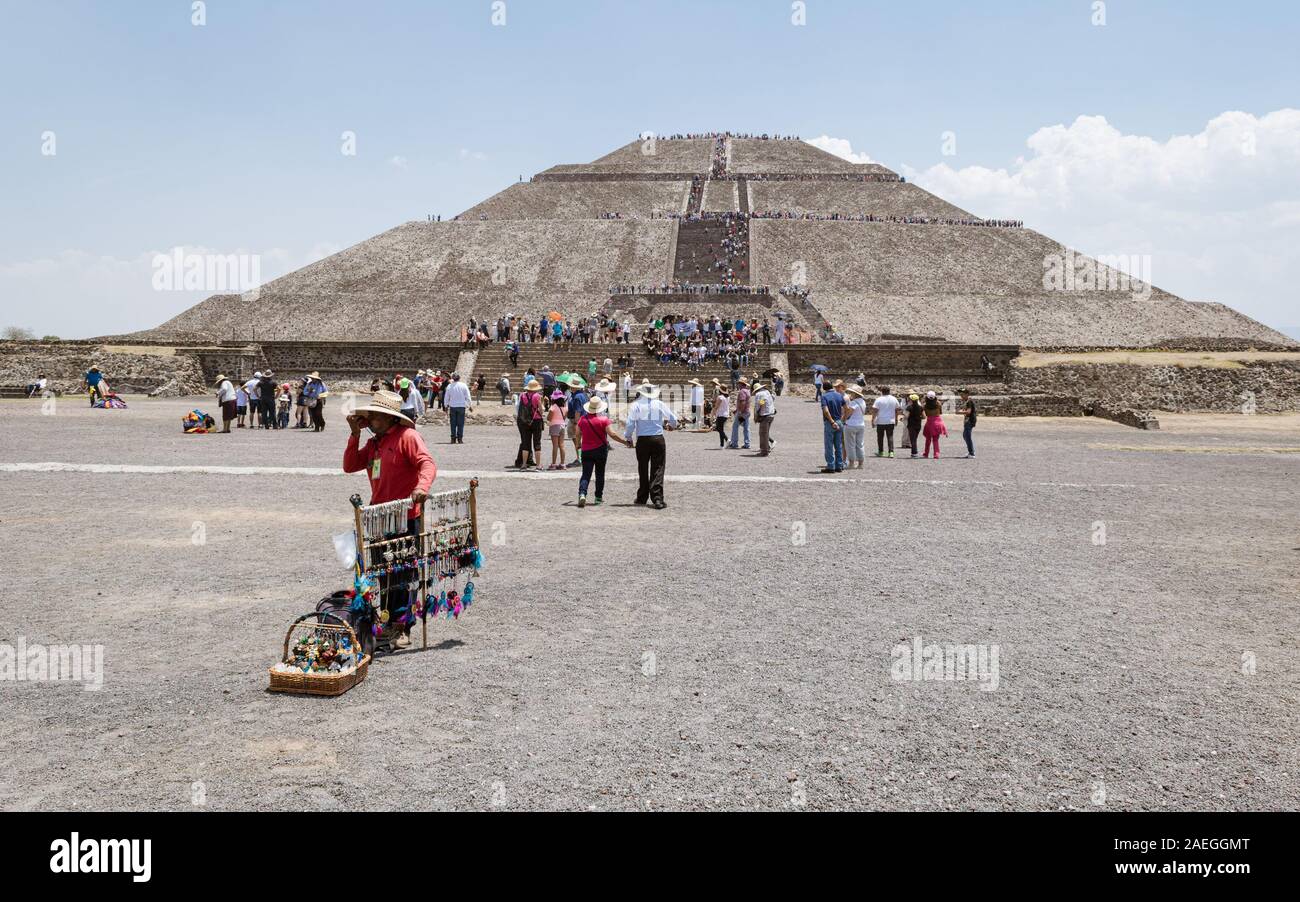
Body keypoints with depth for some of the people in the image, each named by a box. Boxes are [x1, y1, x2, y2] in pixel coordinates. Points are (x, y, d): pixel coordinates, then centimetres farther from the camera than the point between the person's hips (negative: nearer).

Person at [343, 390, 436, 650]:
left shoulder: (407, 436, -9)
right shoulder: (374, 443, 17)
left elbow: (428, 463, -22)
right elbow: (350, 466, 10)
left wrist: (421, 487, -41)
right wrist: (354, 435, 3)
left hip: (406, 518, -8)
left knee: (403, 574, -1)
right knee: (384, 573, 16)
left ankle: (402, 628, 7)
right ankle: (388, 622, 28)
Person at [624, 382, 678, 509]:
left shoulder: (636, 405, -2)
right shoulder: (660, 404, 1)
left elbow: (630, 423, -6)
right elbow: (673, 419, 7)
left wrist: (628, 437, 11)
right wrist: (671, 426, 31)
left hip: (642, 440, 0)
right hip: (658, 439, 0)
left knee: (642, 470, 14)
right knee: (658, 469, 1)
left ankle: (642, 498, 23)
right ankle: (657, 499, -8)